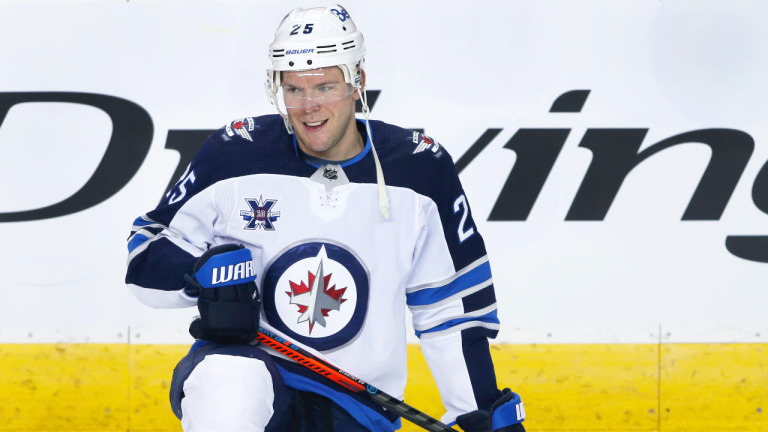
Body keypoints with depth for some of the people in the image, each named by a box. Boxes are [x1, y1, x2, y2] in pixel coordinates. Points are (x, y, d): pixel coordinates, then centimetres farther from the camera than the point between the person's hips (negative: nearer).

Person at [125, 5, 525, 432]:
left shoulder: (421, 171, -1)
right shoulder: (236, 156, -5)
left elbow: (454, 307, 6)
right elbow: (147, 250, 2)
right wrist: (206, 272, -19)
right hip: (248, 364, -3)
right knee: (227, 387, -37)